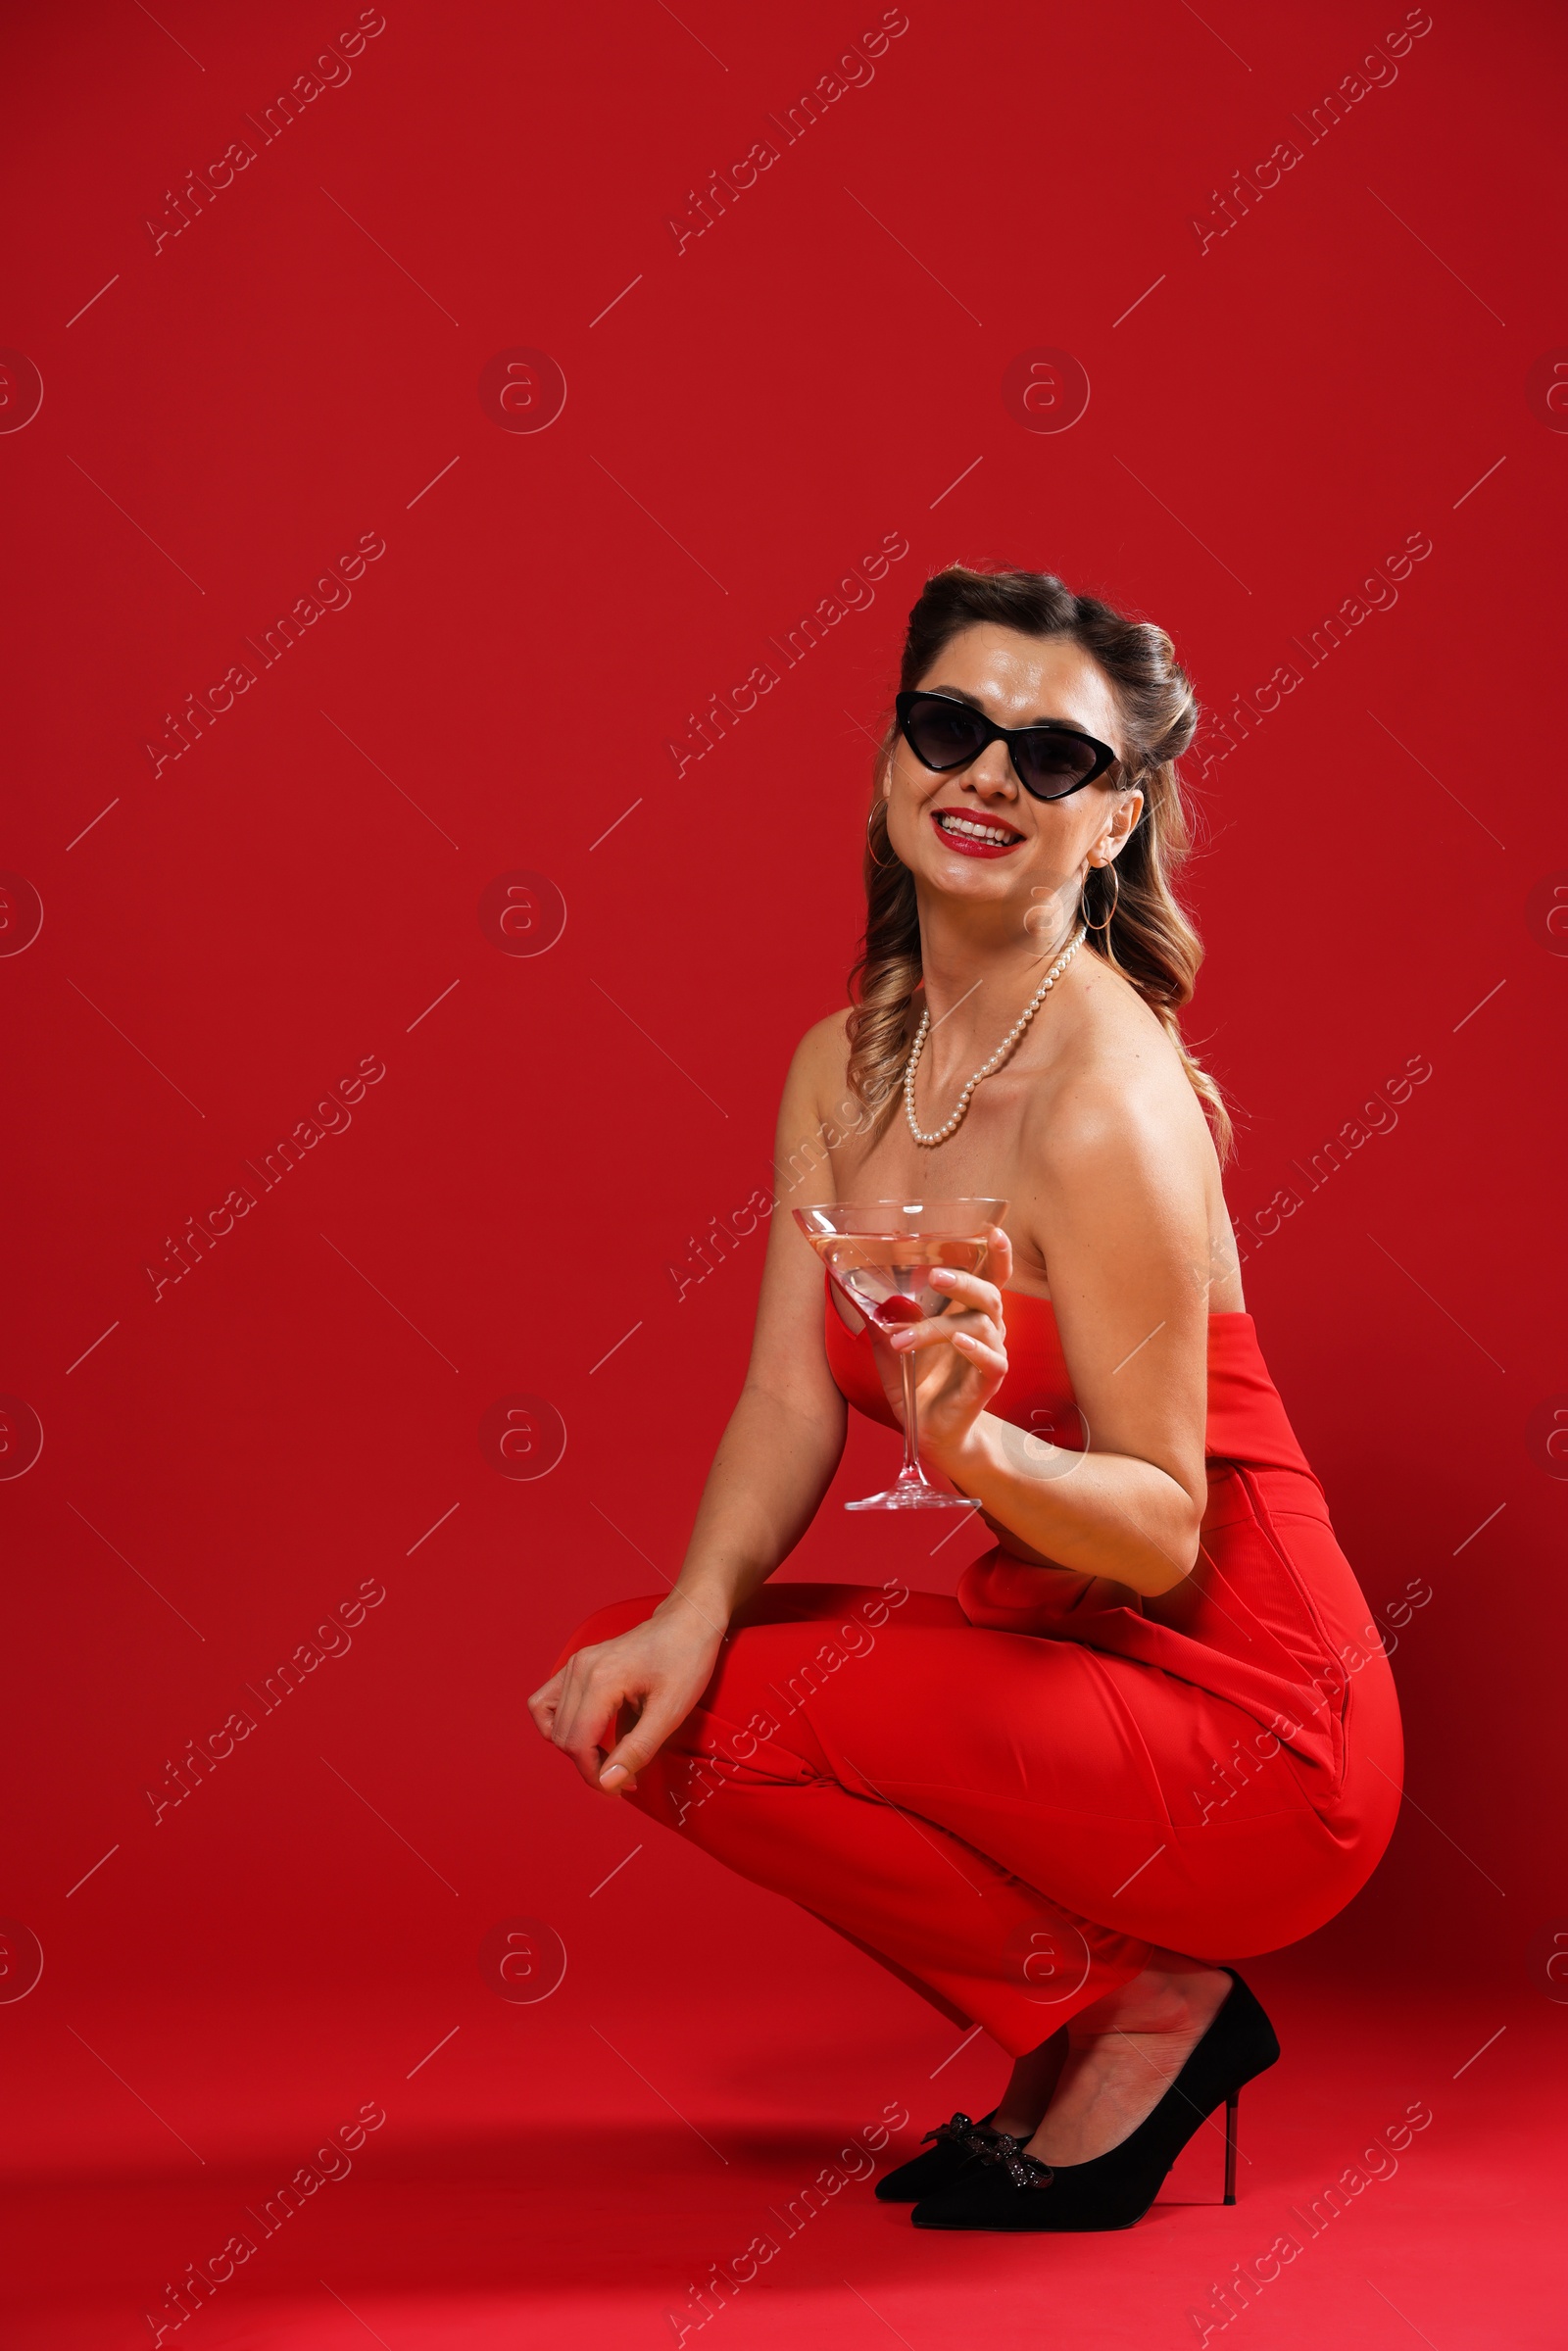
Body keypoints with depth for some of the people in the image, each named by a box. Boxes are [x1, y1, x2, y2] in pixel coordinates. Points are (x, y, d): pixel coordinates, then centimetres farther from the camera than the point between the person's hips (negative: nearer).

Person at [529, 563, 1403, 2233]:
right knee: (618, 1688, -1)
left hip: (1248, 1728, -8)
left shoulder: (1108, 1094, -22)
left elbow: (1162, 1529, -20)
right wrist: (698, 1606, -21)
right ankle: (1087, 2018, 9)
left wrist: (977, 1449, -40)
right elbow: (790, 1398, -2)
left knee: (719, 1718, -20)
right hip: (1052, 1640, 8)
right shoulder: (843, 1066, 3)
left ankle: (1140, 2004, -1)